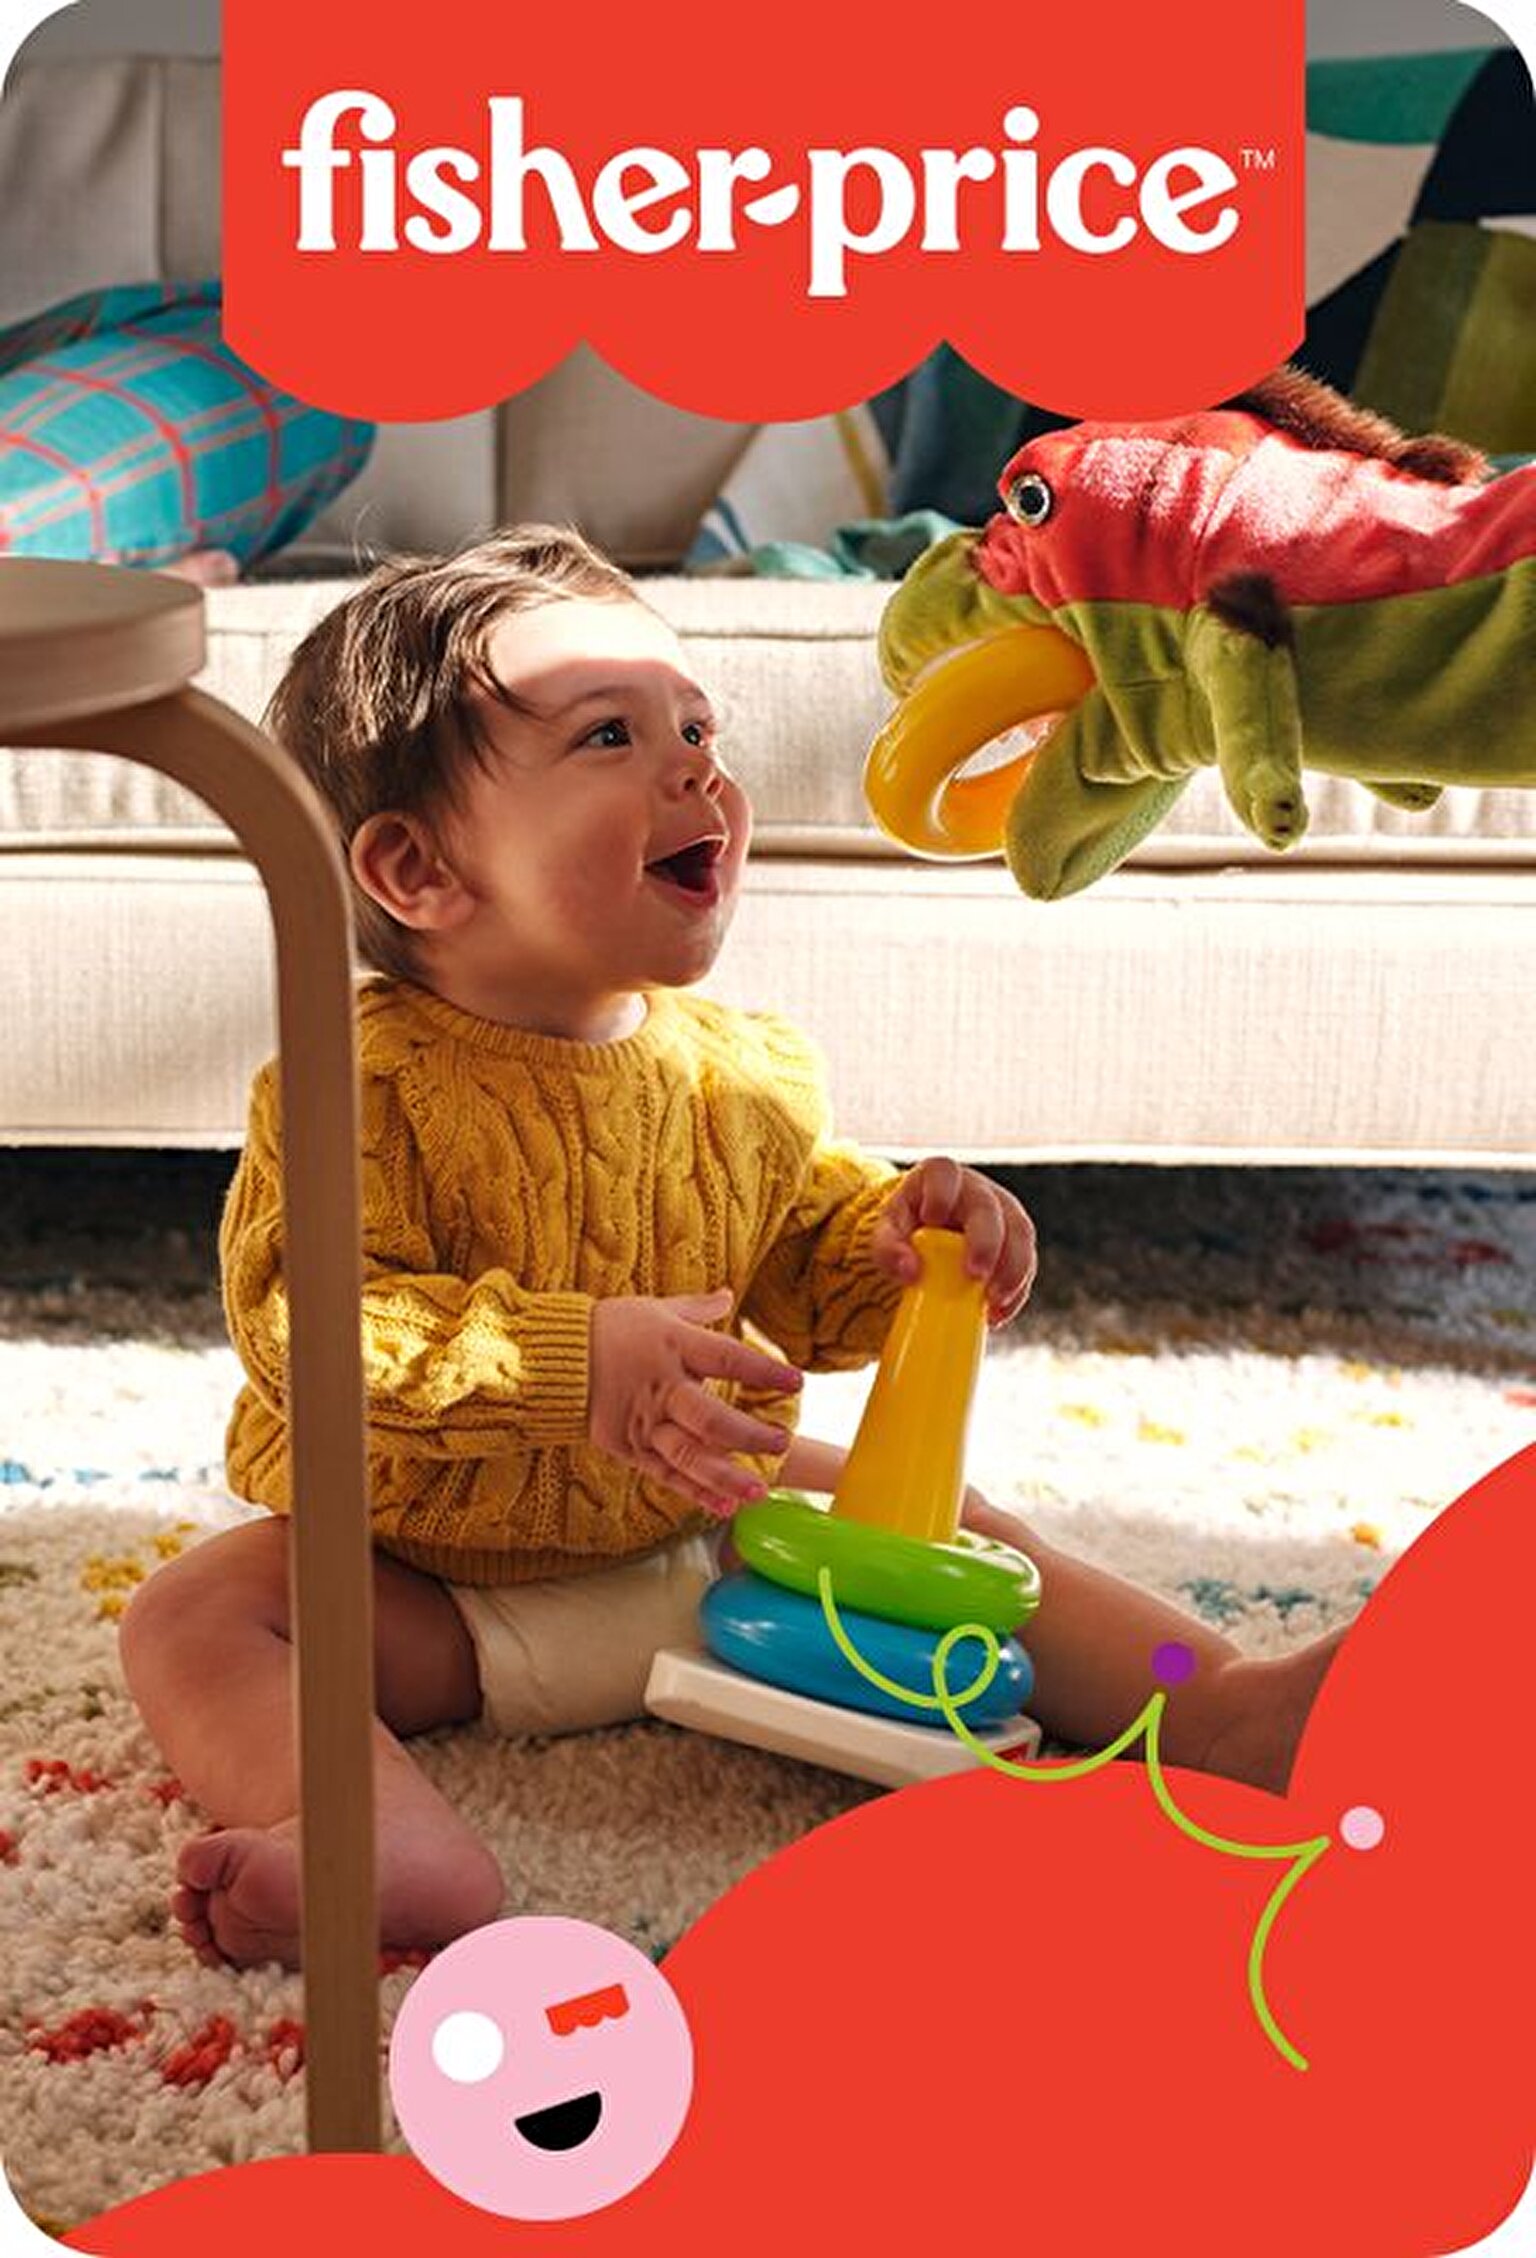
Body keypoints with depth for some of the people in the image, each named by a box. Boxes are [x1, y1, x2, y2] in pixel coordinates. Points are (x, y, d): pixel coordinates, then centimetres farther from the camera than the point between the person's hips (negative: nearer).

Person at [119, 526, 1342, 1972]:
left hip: (705, 1525, 5)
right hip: (426, 1569, -4)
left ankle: (1219, 1706, 4)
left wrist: (899, 1231, -12)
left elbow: (791, 1274, 11)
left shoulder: (735, 1068, -3)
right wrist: (572, 1362, -39)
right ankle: (402, 1850, -51)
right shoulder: (360, 1084, -21)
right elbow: (302, 1319, -30)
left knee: (932, 1523, 0)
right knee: (192, 1621, -26)